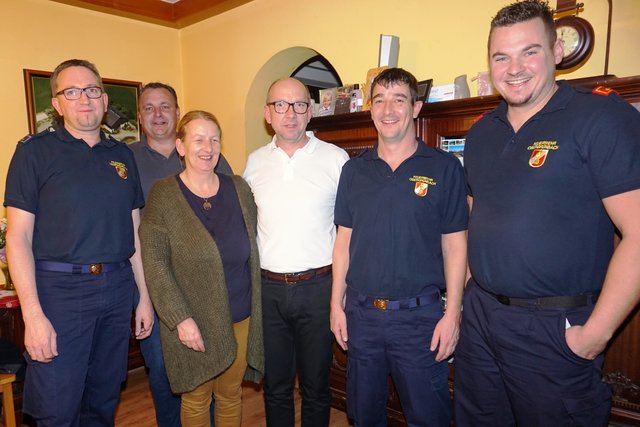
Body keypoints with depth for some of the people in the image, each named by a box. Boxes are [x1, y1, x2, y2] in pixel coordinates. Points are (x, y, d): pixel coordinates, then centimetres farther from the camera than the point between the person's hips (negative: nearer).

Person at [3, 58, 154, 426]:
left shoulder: (122, 155, 9)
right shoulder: (35, 151, -3)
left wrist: (145, 296, 9)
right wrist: (33, 314, -14)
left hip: (117, 287, 4)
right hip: (59, 288, -4)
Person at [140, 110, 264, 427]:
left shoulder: (238, 188, 2)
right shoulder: (162, 194, -8)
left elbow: (253, 250, 7)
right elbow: (155, 264, -11)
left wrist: (257, 310, 4)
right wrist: (180, 318, -17)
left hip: (241, 318, 3)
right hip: (194, 323, -3)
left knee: (231, 394, 19)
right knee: (196, 399, 15)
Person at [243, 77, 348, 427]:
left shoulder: (336, 159, -4)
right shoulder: (254, 162, 6)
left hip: (317, 285, -2)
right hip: (268, 288, 3)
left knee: (316, 386, 14)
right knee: (275, 385, 18)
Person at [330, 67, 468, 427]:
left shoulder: (444, 167, -4)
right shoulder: (354, 170, 5)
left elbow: (455, 245, -4)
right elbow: (344, 241, 7)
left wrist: (453, 314, -8)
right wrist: (337, 304, 5)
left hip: (420, 315, -3)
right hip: (360, 312, 3)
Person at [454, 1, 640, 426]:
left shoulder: (602, 116, -11)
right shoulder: (481, 132, 8)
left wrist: (596, 332, -16)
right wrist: (463, 295, 10)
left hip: (556, 327, -5)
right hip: (479, 316, 6)